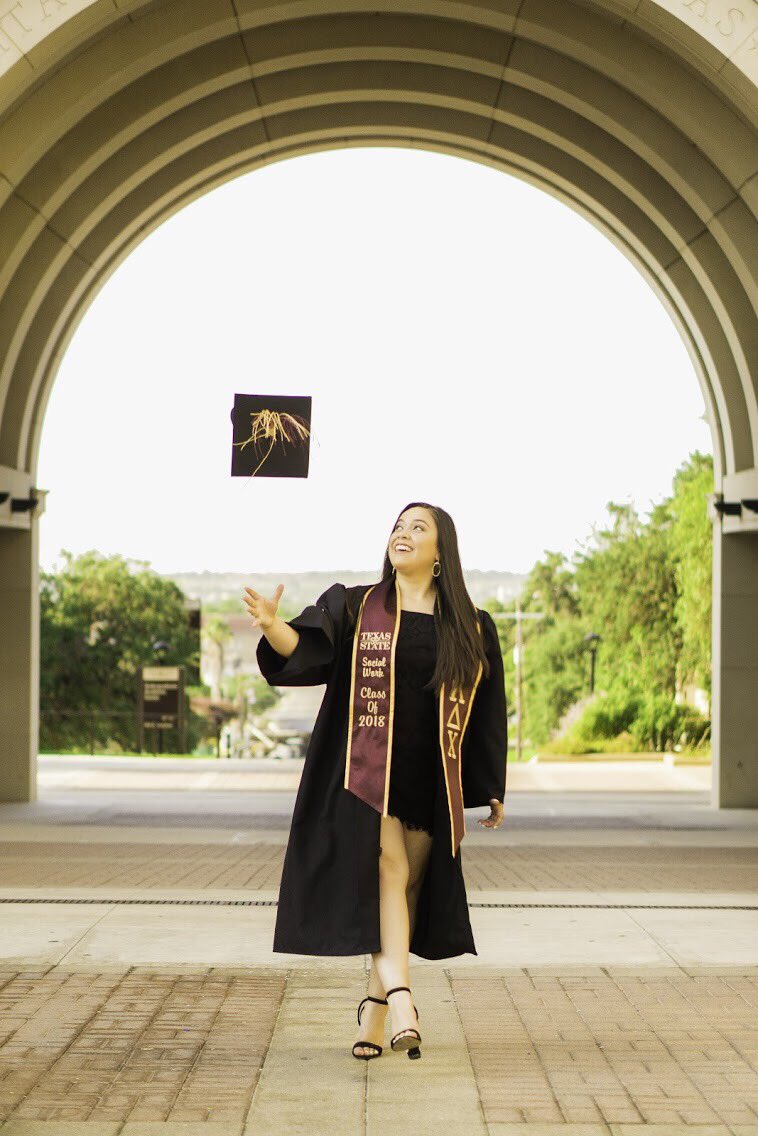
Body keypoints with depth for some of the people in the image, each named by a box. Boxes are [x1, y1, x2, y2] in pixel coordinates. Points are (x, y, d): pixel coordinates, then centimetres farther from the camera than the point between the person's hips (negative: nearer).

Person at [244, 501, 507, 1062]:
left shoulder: (471, 628, 6)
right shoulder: (353, 607, 2)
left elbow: (487, 712, 10)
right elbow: (306, 646, -15)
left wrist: (492, 790, 10)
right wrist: (272, 625, -38)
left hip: (430, 779, 2)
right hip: (367, 769, -2)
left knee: (408, 886, 4)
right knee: (388, 872, -17)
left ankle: (374, 1008, 14)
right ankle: (398, 995, -26)